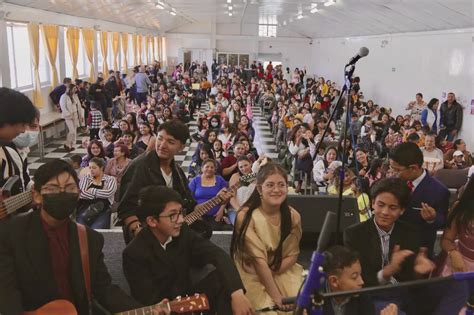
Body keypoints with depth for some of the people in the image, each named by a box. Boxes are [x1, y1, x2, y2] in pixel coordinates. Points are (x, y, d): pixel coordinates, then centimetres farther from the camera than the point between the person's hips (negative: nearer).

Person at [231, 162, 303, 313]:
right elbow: (258, 259, -19)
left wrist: (271, 272, -15)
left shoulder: (293, 216, -6)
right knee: (270, 309, -23)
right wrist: (275, 295, -20)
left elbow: (292, 255, 0)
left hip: (283, 271, 4)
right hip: (253, 275, -4)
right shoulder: (246, 216, -19)